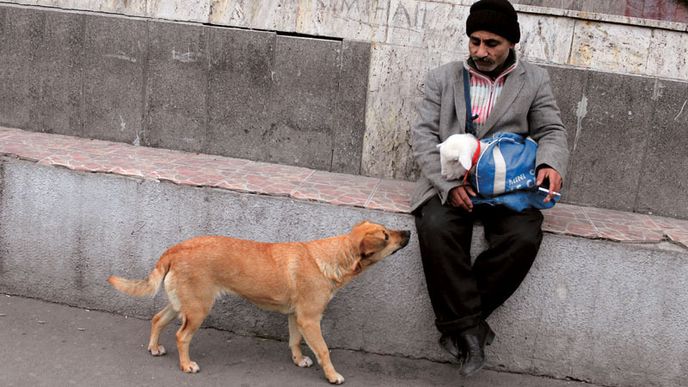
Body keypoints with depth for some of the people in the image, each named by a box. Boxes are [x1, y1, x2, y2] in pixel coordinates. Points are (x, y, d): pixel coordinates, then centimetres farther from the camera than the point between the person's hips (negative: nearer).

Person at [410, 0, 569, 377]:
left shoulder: (535, 80, 13)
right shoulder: (442, 77, 11)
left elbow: (552, 132, 9)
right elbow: (423, 135, 2)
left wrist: (550, 164, -17)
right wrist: (448, 184, -15)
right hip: (449, 182, 0)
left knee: (524, 236, -29)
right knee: (436, 228, -32)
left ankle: (458, 322, -13)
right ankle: (468, 326, -19)